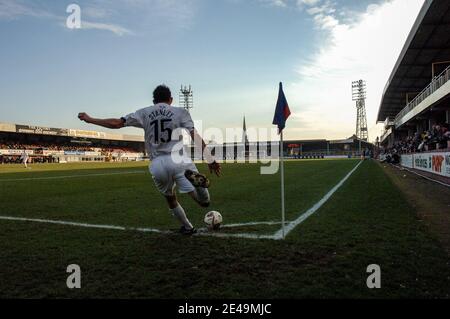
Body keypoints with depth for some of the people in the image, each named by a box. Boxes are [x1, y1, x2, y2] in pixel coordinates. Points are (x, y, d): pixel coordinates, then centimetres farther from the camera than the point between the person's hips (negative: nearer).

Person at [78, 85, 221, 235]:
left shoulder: (144, 113, 14)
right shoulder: (180, 112, 10)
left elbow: (117, 123, 10)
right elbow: (196, 137, -2)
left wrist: (89, 119, 23)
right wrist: (210, 160, -4)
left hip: (157, 165, 3)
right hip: (178, 159, -2)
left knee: (170, 198, 27)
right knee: (204, 201, 0)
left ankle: (187, 227, 34)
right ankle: (193, 178, -30)